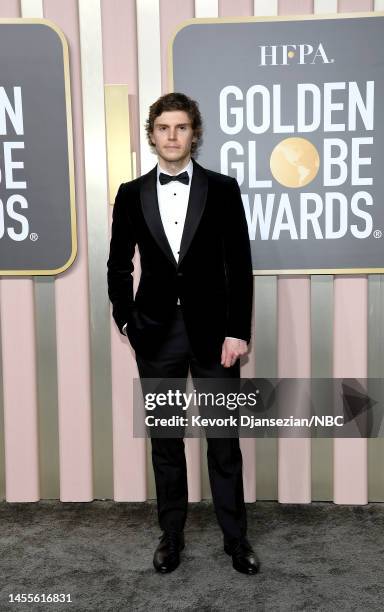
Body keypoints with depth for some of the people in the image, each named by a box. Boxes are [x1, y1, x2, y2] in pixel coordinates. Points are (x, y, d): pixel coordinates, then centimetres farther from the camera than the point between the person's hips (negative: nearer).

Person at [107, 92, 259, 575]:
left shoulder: (222, 189, 0)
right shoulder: (131, 194, 5)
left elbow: (239, 265, -3)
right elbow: (119, 265, 11)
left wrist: (238, 331, -8)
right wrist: (125, 319, 2)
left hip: (212, 330, -1)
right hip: (156, 334, 2)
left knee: (224, 440, 7)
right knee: (164, 439, 12)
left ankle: (236, 538, 24)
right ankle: (171, 535, 28)